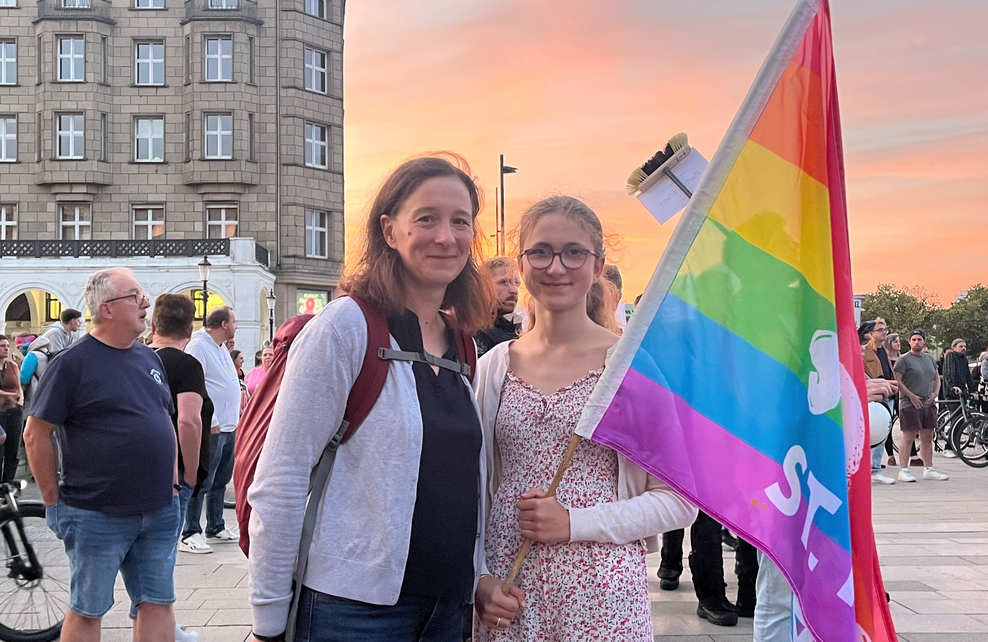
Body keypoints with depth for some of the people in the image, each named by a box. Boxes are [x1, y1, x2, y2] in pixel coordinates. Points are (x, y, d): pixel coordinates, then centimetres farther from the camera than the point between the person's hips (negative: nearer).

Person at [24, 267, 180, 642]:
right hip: (97, 516, -5)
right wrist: (54, 501, -7)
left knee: (158, 605, 10)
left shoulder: (149, 358, 10)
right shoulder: (73, 362, -9)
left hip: (160, 513, 6)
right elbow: (36, 435, -8)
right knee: (86, 612, 8)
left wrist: (172, 481, 12)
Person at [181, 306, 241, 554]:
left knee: (221, 480, 15)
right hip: (211, 428, -10)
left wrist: (236, 415, 19)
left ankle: (216, 528, 25)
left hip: (229, 426, 10)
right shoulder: (198, 347, -13)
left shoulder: (221, 348, 18)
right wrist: (209, 421, -22)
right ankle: (190, 534, -1)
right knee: (202, 482, -6)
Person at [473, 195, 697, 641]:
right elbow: (474, 491, 10)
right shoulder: (493, 366, 3)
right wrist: (478, 579, -3)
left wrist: (575, 522, -14)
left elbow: (678, 500, -5)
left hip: (601, 593, -2)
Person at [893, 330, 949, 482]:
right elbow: (897, 380, -11)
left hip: (928, 404, 7)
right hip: (910, 404, -7)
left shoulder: (930, 359, 17)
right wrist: (912, 396, -15)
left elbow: (936, 378, 24)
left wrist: (935, 393, 6)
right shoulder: (904, 359, -5)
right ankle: (903, 470, -3)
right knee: (908, 438, -7)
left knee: (927, 438, 10)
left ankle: (928, 469, 18)